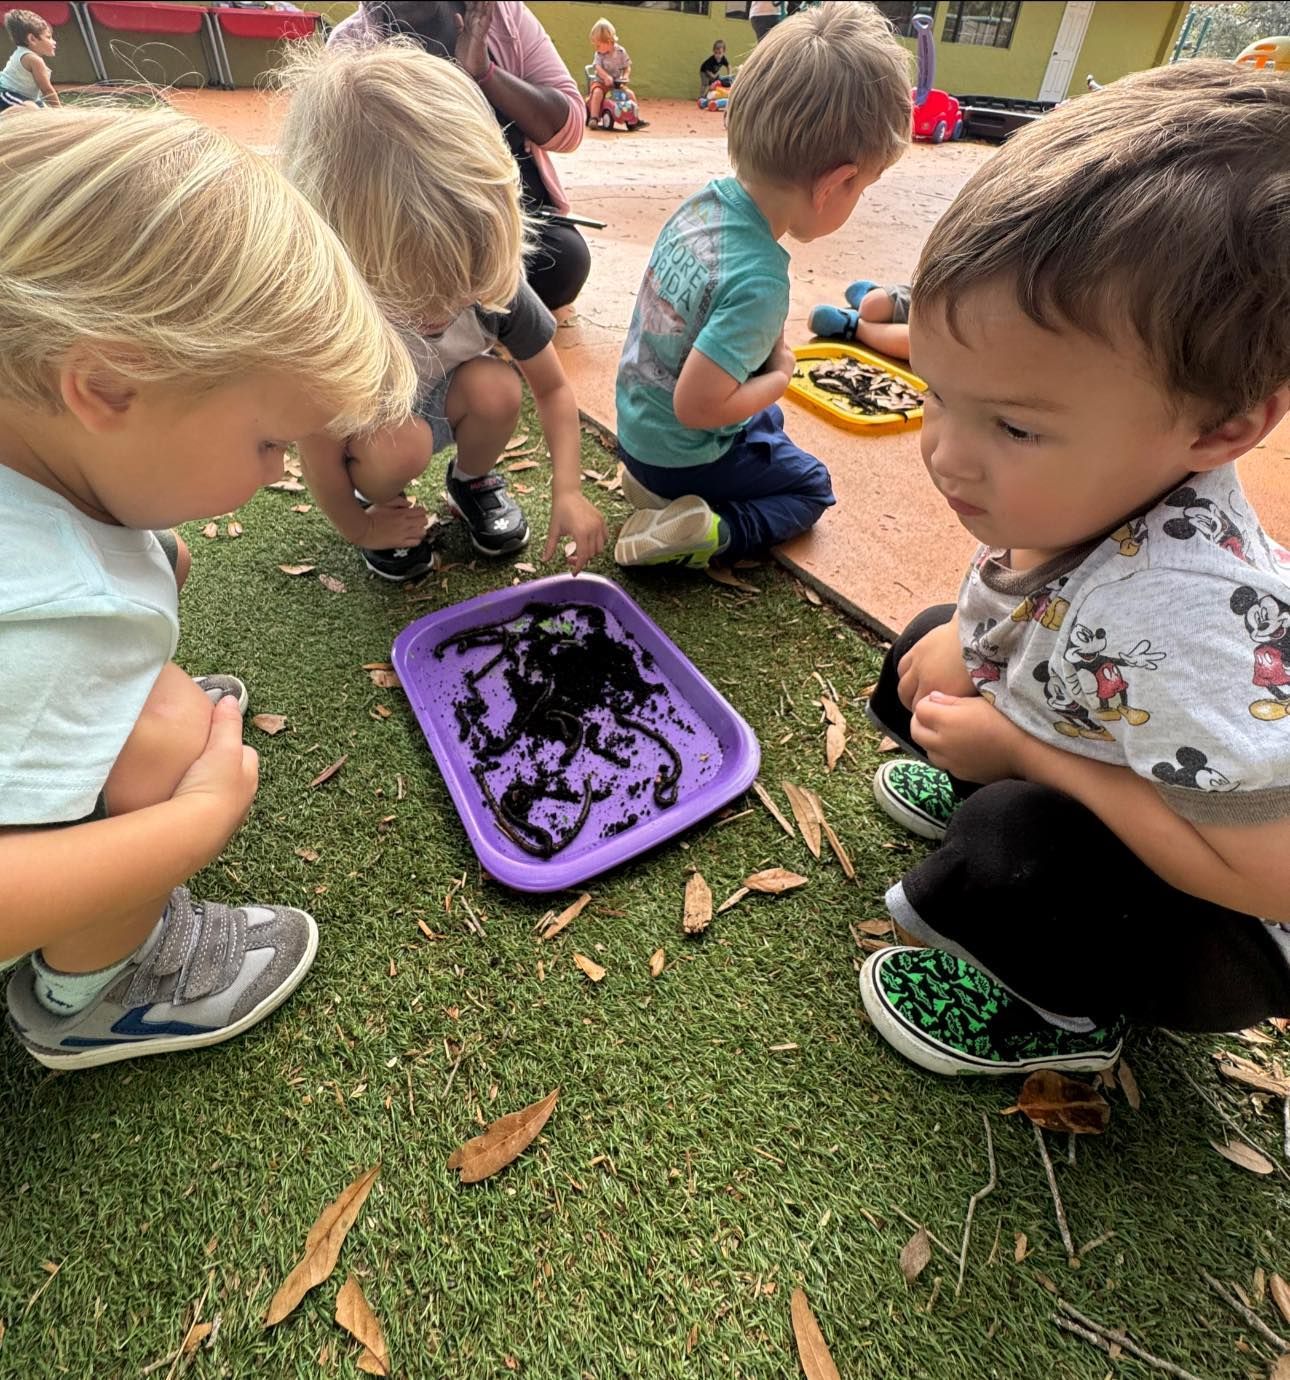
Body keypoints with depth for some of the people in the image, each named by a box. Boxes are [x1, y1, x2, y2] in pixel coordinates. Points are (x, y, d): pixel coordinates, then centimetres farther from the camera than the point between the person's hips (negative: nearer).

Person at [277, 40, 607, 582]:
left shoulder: (491, 280, -28)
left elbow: (553, 388, -18)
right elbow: (318, 452, -24)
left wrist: (567, 490, -29)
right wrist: (357, 526, -12)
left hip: (439, 400, 3)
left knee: (495, 387, -29)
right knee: (400, 446, -36)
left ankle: (472, 481, 4)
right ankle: (380, 504, 2)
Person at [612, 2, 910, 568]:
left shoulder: (705, 199, -8)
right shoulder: (759, 282, -32)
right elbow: (695, 406, -30)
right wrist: (780, 376, -14)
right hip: (683, 453, -7)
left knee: (768, 419, 33)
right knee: (811, 486, 15)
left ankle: (653, 481, 14)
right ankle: (709, 531, -8)